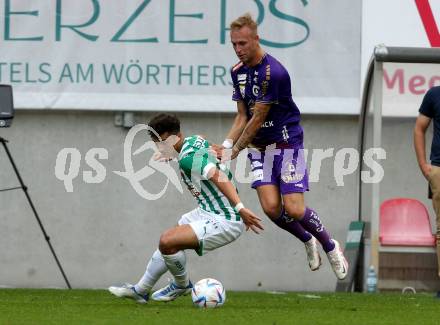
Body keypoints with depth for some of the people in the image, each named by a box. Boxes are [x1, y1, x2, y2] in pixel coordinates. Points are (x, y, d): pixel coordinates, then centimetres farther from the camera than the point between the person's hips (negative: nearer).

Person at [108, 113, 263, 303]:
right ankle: (141, 291, 32)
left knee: (167, 242, -19)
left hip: (224, 222, -11)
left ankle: (182, 285, 8)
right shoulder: (194, 140, 4)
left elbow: (219, 177, -33)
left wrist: (240, 208, -41)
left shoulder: (187, 158, -23)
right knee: (167, 242, 18)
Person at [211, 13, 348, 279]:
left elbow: (257, 119, -17)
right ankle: (307, 240, 17)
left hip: (286, 142, -6)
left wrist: (234, 152, -11)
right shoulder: (238, 72, 5)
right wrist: (226, 145, -8)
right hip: (259, 147, 6)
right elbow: (243, 116, 9)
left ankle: (330, 246, 13)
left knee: (294, 209, -13)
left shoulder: (274, 73, -21)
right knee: (271, 207, -10)